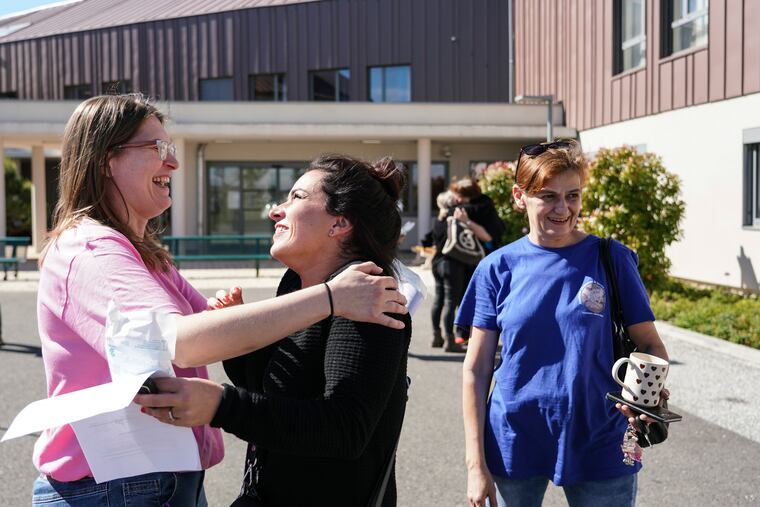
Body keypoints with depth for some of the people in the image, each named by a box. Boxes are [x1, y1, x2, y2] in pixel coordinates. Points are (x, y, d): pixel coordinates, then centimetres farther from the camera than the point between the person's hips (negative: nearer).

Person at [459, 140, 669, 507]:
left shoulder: (611, 259, -5)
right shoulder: (498, 267, -4)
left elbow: (650, 345, 0)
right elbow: (476, 370, -2)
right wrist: (476, 464, -5)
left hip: (600, 446, 0)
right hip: (514, 445, 1)